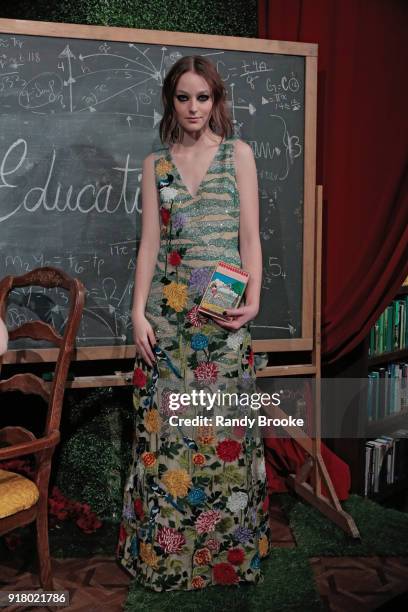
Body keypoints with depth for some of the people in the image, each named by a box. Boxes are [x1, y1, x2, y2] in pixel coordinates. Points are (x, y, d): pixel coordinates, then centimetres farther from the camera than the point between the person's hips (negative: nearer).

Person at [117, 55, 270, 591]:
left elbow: (249, 236, 2)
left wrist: (253, 299, -11)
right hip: (168, 307, 2)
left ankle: (226, 548, 20)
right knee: (165, 425, 3)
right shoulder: (155, 164, 11)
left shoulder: (238, 153, 7)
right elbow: (149, 242, 6)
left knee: (223, 426, 2)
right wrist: (139, 312, -3)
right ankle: (166, 551, 21)